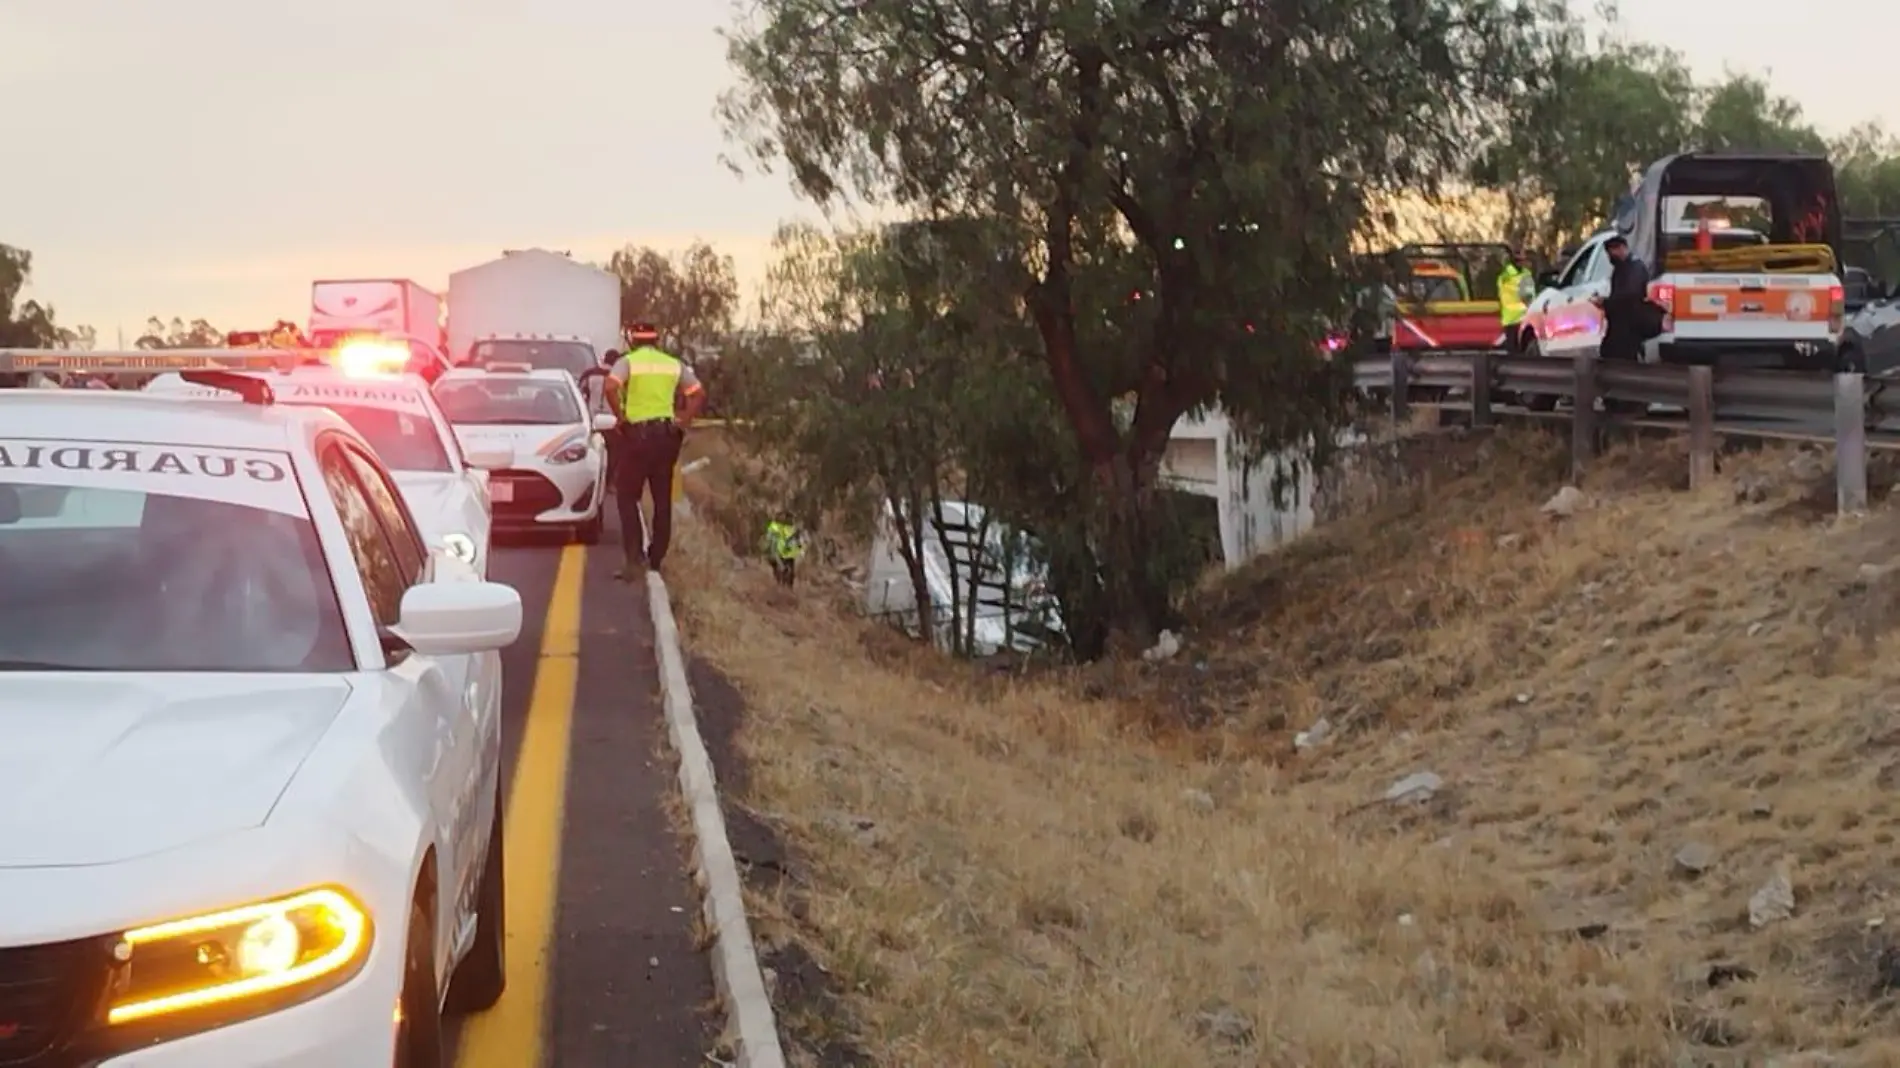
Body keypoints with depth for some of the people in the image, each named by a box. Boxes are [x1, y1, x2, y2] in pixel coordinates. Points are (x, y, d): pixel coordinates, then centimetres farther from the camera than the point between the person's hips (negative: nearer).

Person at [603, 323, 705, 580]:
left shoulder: (627, 361, -2)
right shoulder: (673, 364, 10)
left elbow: (611, 387, -21)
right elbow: (699, 394, 6)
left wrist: (621, 418, -9)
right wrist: (682, 422, 8)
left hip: (638, 434, -4)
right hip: (667, 435, 4)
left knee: (627, 496, 3)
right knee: (663, 499, 12)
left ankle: (635, 556, -11)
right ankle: (655, 559, 16)